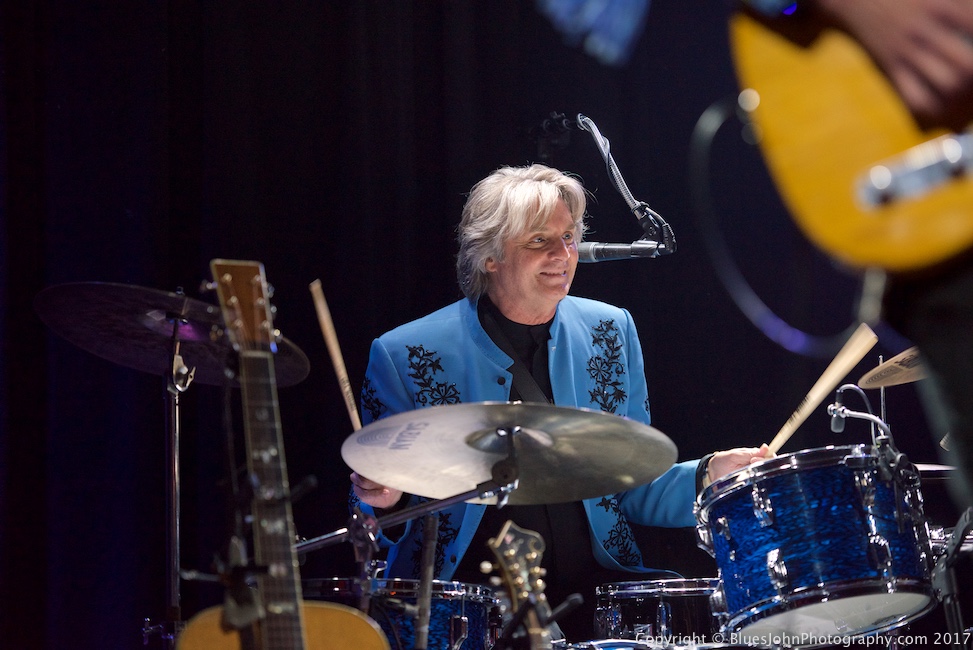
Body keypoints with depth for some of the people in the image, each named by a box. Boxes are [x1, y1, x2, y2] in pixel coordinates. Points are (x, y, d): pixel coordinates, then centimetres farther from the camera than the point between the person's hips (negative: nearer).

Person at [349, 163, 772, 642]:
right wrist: (385, 499, -18)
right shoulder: (406, 355, -3)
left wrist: (708, 476, -5)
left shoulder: (610, 332, 8)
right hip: (462, 591, -3)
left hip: (593, 585, 3)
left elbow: (633, 490, 13)